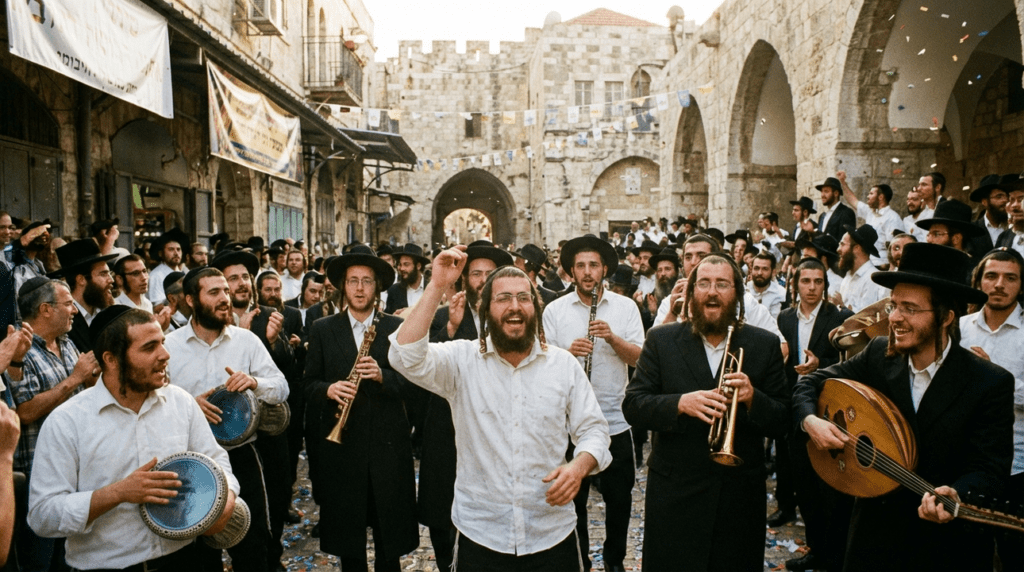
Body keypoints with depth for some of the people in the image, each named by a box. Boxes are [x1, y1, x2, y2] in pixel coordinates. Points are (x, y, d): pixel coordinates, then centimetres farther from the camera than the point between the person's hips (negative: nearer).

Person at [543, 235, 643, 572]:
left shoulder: (626, 307, 3)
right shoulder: (555, 310, 1)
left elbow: (638, 357, -4)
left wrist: (612, 337, -21)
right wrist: (568, 352, -20)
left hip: (616, 420, 1)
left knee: (619, 499, 12)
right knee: (573, 498, 13)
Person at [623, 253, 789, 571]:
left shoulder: (764, 345, 2)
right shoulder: (661, 340, 0)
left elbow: (781, 424, 0)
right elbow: (632, 406, -7)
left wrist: (752, 398, -20)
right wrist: (680, 403, -24)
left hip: (741, 496, 1)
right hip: (674, 494, -1)